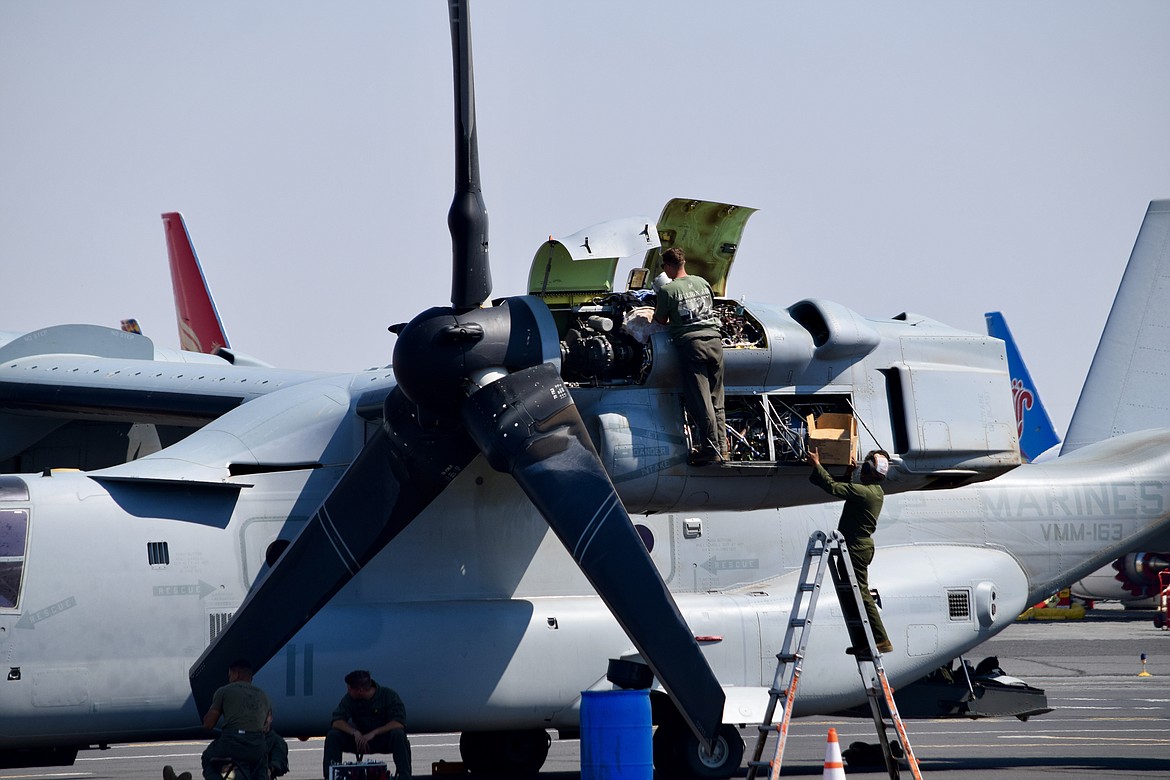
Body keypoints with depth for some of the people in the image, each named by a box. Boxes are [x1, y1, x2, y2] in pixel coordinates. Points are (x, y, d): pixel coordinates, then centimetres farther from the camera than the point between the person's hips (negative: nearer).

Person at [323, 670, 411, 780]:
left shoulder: (388, 695, -15)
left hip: (383, 737, -3)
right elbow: (337, 722, -13)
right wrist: (355, 732, -33)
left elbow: (399, 723, -26)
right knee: (332, 736, -18)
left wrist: (373, 733, -36)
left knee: (398, 735, -36)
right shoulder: (350, 698, -6)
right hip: (360, 738, 3)